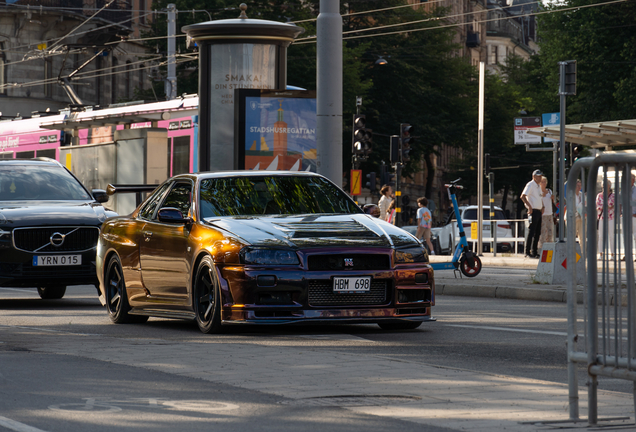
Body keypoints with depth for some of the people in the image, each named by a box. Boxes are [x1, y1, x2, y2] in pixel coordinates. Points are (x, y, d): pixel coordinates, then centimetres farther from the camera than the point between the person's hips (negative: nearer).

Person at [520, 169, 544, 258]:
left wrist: (542, 207, 17)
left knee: (538, 233, 9)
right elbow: (523, 196, -20)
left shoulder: (539, 186, 19)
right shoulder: (530, 185, -8)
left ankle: (534, 252, 15)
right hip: (533, 211, -9)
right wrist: (529, 206, -30)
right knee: (531, 232, -10)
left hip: (539, 211, 9)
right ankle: (528, 252, -8)